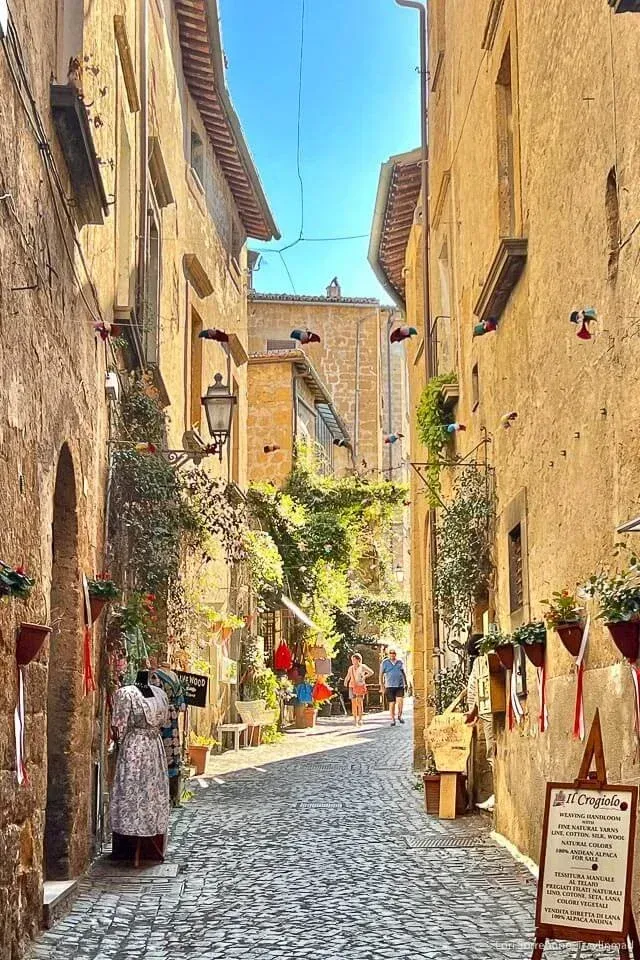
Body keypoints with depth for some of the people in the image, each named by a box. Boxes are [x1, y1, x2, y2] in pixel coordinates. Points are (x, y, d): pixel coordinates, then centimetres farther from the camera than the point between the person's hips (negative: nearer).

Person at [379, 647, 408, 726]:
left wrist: (406, 683, 17)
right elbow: (381, 675, 3)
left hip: (400, 685, 1)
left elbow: (403, 673, 20)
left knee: (400, 701, -15)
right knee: (392, 703, 1)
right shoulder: (385, 662, 2)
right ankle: (393, 719, 14)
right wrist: (382, 686, -3)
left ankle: (399, 716, 8)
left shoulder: (400, 662, 10)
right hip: (389, 686, -1)